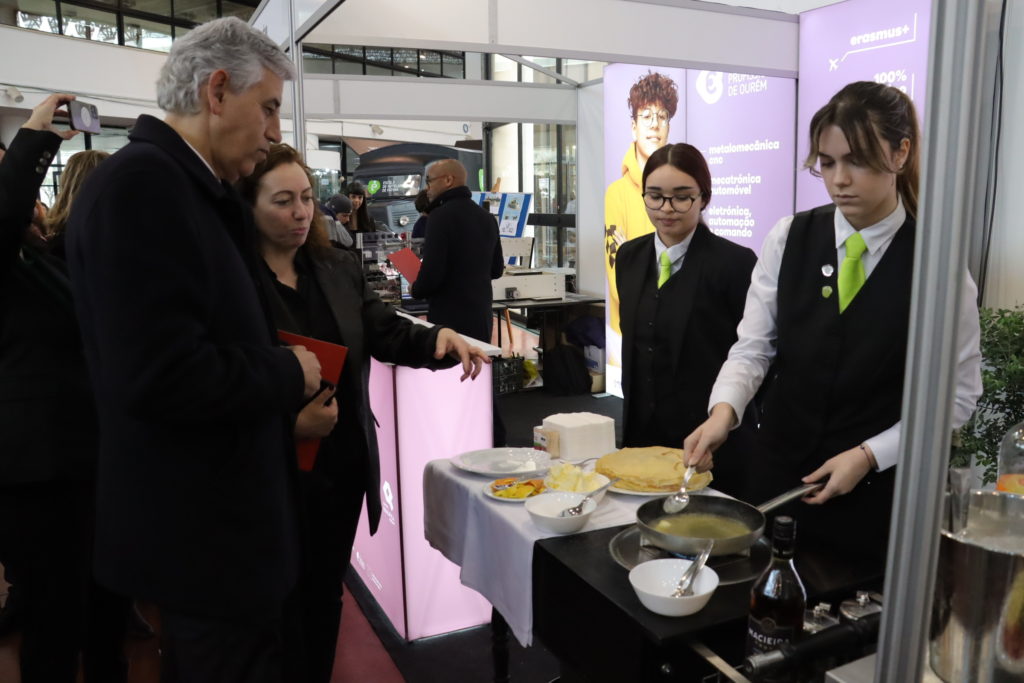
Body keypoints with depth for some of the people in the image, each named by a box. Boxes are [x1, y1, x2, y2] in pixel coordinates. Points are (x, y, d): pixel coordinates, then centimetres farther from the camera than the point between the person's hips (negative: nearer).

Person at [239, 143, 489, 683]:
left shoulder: (341, 269, 6)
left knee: (326, 596, 23)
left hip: (346, 464, 6)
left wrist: (439, 338, -17)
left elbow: (387, 333, 2)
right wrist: (286, 422, -28)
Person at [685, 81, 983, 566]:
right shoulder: (788, 239, -3)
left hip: (876, 491, -2)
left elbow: (958, 393, -3)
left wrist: (868, 455, -11)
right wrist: (725, 409, -22)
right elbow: (754, 346, -4)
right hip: (776, 473, 2)